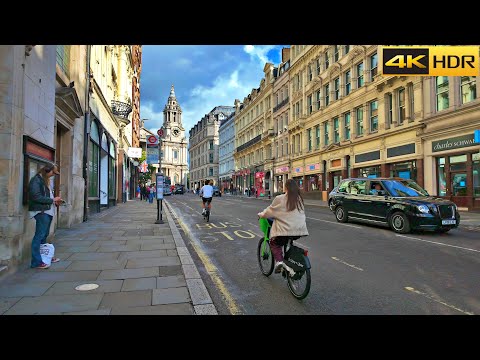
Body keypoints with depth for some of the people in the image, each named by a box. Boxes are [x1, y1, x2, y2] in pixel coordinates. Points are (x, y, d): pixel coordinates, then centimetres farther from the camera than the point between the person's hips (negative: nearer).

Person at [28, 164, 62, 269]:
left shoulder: (45, 180, 18)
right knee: (39, 236, -7)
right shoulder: (36, 180, -10)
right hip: (41, 212, -10)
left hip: (48, 211, 10)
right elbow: (36, 197, -18)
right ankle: (36, 262, -3)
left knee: (44, 235, 16)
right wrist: (52, 200, -14)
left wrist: (55, 201, 5)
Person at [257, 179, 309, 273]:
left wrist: (261, 214, 23)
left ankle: (279, 261, -5)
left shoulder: (280, 199, -7)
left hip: (286, 230, -5)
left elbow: (270, 211, 3)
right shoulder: (299, 199, 6)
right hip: (300, 230, 5)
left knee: (274, 243, 15)